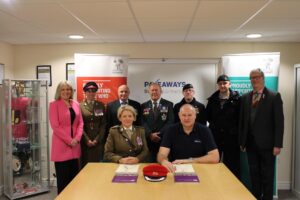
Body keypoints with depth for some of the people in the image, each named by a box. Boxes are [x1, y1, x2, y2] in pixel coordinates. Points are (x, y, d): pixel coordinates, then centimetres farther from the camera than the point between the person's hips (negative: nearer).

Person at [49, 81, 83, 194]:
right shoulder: (54, 104, -4)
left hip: (75, 145, 5)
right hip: (61, 146, -5)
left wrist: (77, 138, -6)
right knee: (63, 178, 4)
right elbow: (55, 126, -11)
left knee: (74, 176, 12)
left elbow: (80, 122, 9)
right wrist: (69, 140, -13)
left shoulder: (76, 104, 11)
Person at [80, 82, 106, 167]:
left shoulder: (101, 105, 7)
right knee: (85, 164, 2)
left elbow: (103, 124, 3)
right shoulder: (80, 106, 2)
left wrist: (97, 139, -6)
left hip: (98, 141, 1)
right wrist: (87, 140, -9)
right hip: (85, 141, -1)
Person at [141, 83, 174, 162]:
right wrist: (150, 134, -11)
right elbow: (142, 122, 2)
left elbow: (170, 121, -3)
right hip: (148, 139, 1)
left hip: (164, 139, -1)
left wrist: (160, 134, -11)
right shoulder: (144, 106, 10)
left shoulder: (168, 104, 6)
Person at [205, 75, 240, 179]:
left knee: (231, 165, 6)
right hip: (215, 135, 3)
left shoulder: (237, 98, -6)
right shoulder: (213, 99, 6)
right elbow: (207, 115, 17)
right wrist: (215, 125, 11)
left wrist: (234, 128, 0)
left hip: (231, 136, -3)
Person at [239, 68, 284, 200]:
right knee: (254, 174, 13)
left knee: (267, 175, 7)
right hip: (251, 143, 4)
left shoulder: (274, 96, -4)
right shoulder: (245, 97, 8)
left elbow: (279, 121, -8)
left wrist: (277, 144, -13)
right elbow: (242, 120, 8)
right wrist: (242, 141, 5)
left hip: (266, 144, -4)